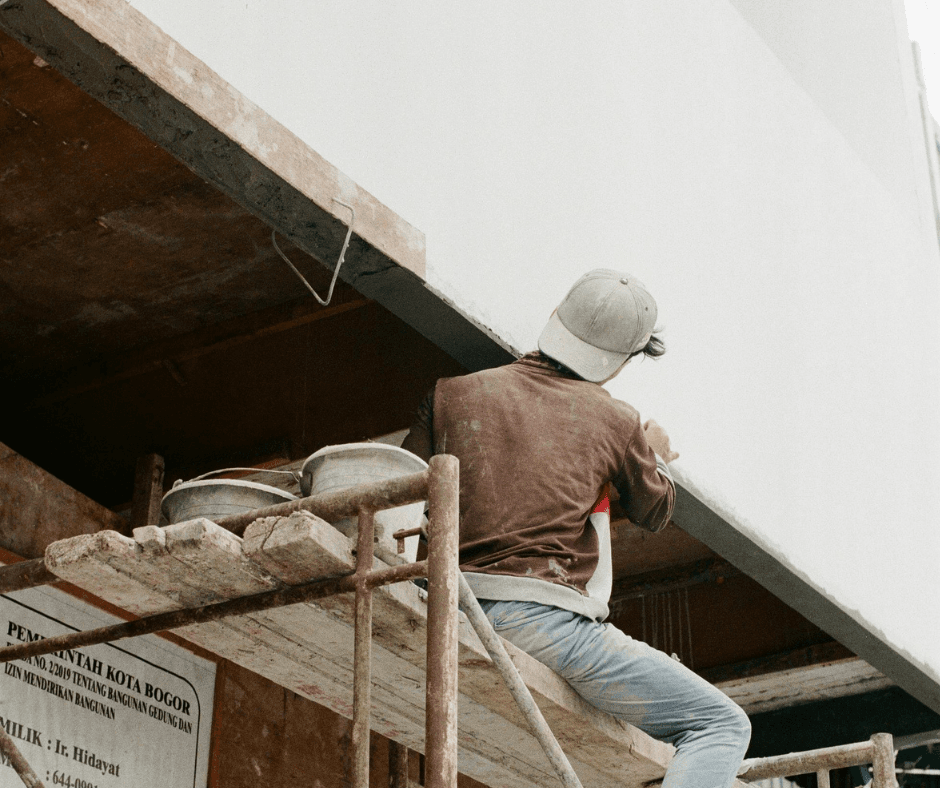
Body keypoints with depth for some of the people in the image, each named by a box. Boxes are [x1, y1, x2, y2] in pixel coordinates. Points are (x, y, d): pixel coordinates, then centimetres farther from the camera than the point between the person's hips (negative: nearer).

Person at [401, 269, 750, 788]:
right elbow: (653, 513, 21)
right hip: (547, 623, -6)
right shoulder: (617, 423, 4)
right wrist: (656, 459, 42)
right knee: (721, 725, -1)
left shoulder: (452, 394, 10)